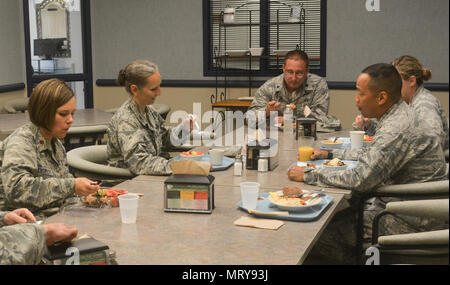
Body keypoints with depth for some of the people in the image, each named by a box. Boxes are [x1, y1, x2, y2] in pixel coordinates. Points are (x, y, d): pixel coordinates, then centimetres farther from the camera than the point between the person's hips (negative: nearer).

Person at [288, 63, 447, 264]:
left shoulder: (397, 130, -26)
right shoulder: (399, 116, 8)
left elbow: (360, 179, -28)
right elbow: (371, 155, 23)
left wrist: (309, 175, -19)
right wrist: (329, 154, 17)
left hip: (409, 222, -10)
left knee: (326, 232, -10)